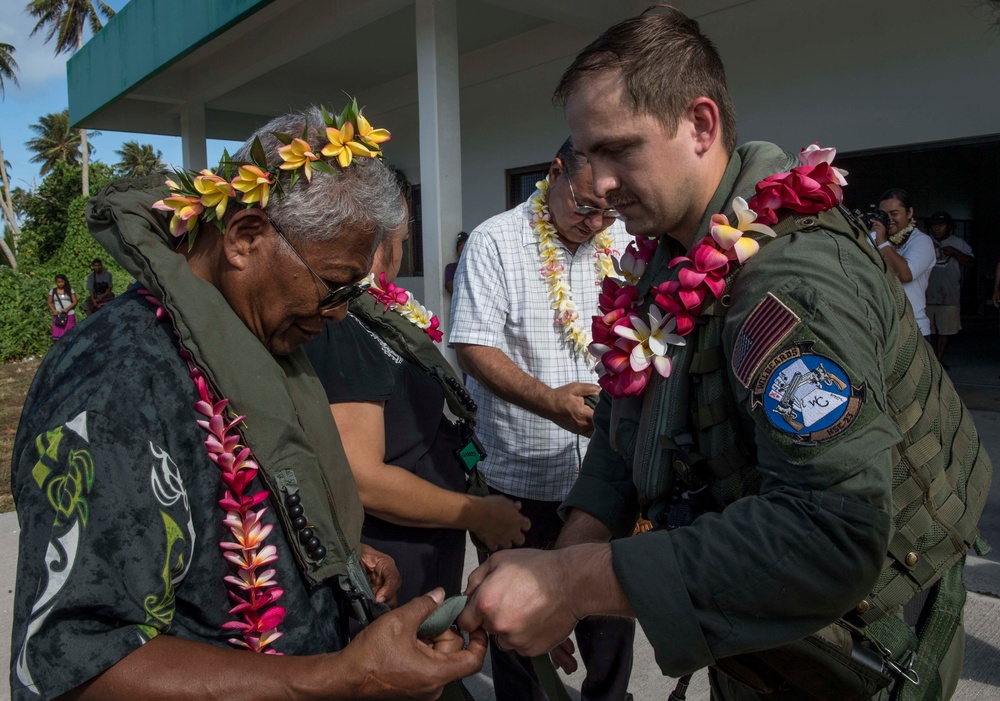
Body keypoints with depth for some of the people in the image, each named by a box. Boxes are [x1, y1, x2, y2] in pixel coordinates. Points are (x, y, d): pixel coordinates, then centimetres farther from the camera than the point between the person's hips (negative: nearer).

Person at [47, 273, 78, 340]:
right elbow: (49, 302, 12)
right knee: (57, 336, -7)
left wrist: (67, 308, -13)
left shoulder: (70, 290, 6)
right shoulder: (52, 291, 10)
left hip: (69, 315, -1)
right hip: (58, 315, 1)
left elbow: (75, 302, 3)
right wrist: (53, 310, -6)